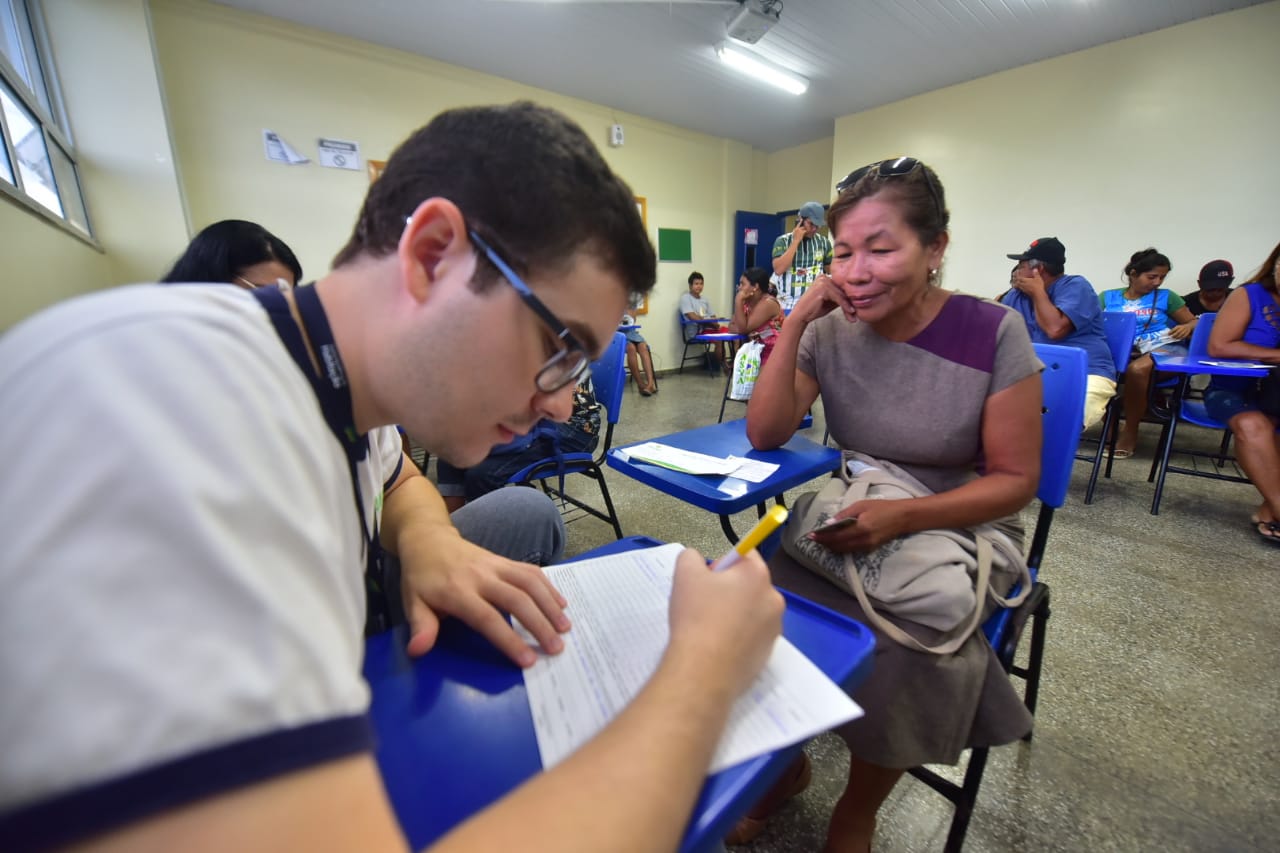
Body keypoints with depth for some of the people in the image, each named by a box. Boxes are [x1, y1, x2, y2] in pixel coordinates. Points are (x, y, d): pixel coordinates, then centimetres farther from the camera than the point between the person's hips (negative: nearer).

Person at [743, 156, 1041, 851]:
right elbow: (765, 434, -11)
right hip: (854, 519, 3)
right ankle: (785, 761, 13)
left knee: (896, 648, -28)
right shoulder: (831, 331, -5)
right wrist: (796, 321, -19)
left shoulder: (994, 335, -13)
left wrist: (902, 516, -26)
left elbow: (1015, 479, -9)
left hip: (960, 528, -2)